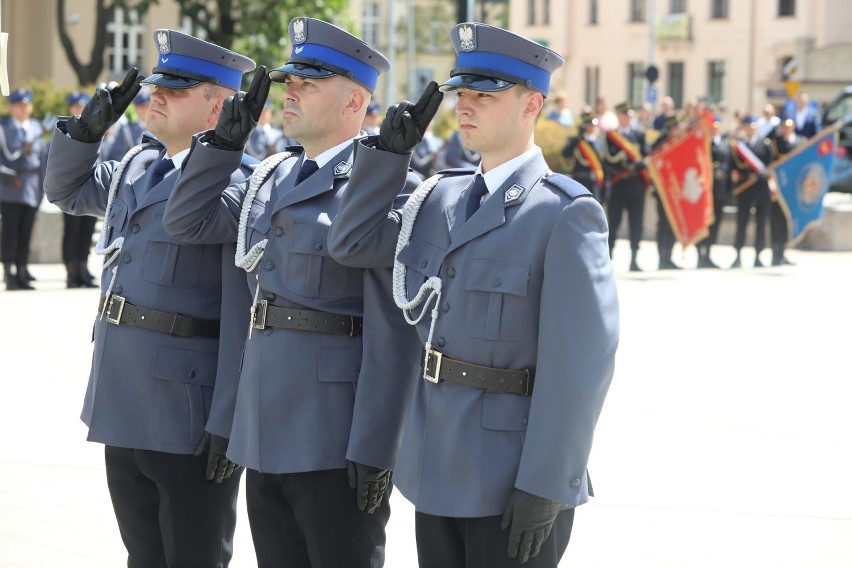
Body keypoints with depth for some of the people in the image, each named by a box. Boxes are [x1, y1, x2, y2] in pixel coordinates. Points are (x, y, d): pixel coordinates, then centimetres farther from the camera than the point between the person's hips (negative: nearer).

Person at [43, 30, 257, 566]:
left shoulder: (237, 184, -15)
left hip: (190, 416, -8)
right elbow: (67, 188, 30)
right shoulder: (136, 165, 11)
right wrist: (88, 128, 11)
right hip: (124, 408, 8)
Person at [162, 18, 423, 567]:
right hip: (264, 435, 8)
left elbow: (394, 333, -15)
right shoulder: (269, 176, 14)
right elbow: (187, 222, 24)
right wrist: (224, 141, 12)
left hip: (335, 440, -8)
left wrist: (373, 452, -18)